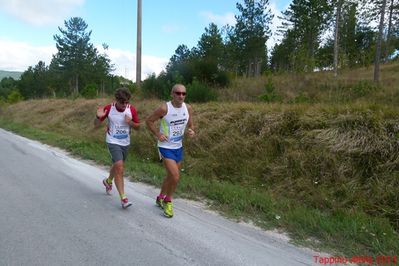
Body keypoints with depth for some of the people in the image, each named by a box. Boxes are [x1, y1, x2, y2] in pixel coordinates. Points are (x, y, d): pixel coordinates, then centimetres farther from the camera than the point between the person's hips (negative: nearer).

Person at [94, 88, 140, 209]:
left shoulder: (131, 109, -8)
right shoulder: (108, 108, -13)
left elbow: (138, 126, 2)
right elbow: (96, 125, -4)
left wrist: (130, 122, -20)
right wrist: (98, 117, -26)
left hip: (125, 143, 4)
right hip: (113, 142, -4)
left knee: (117, 166, 21)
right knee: (119, 167, -17)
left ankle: (108, 181, 54)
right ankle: (123, 198, -10)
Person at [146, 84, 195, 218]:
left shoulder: (188, 108, -4)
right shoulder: (164, 108, -18)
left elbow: (190, 125, 9)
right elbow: (149, 121, -6)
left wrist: (192, 132, -13)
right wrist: (158, 134, -17)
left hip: (178, 147, 6)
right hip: (166, 147, -6)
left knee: (171, 176, 18)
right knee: (175, 177, -14)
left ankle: (160, 198, 42)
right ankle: (168, 201, 14)